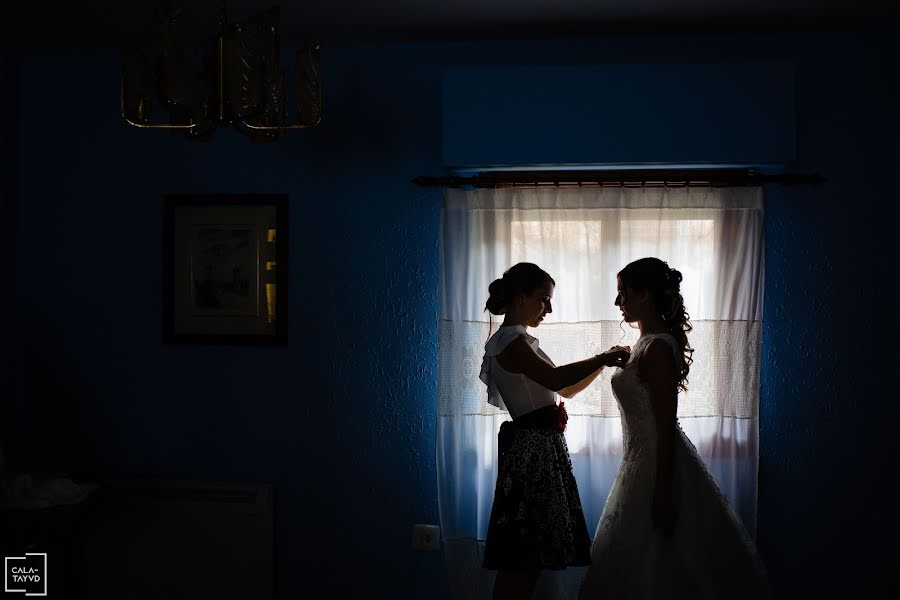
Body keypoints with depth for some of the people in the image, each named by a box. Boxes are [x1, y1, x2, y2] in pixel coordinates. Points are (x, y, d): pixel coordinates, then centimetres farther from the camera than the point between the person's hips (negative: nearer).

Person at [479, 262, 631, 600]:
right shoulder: (509, 340, -12)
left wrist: (603, 362, 9)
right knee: (521, 557, -5)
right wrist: (601, 359, -16)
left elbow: (566, 389, 20)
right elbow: (555, 379, -27)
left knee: (531, 553, 12)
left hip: (542, 446, 10)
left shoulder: (520, 340, 19)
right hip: (532, 448, -10)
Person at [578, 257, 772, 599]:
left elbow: (666, 426, -21)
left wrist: (662, 495, -21)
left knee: (655, 572, 1)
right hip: (644, 460, 10)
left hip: (659, 466, -10)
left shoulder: (658, 348, -19)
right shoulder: (647, 342, 9)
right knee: (640, 566, 18)